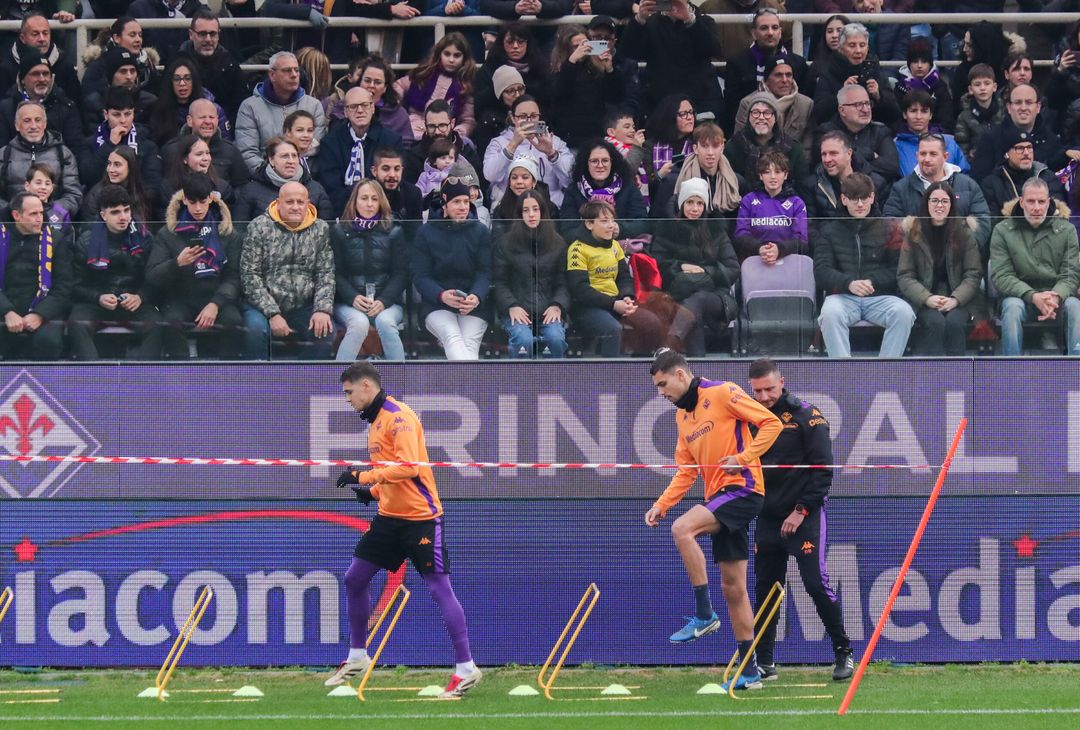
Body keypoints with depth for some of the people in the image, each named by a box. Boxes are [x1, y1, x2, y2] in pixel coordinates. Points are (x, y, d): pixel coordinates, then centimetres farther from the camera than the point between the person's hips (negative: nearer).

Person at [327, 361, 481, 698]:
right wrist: (371, 492, 7)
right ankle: (357, 657, 23)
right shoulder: (375, 421, 14)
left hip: (419, 516, -10)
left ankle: (466, 668, -4)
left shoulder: (399, 417, -15)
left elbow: (408, 466, -25)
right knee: (354, 579, 10)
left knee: (439, 588, -7)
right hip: (390, 516, 10)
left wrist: (364, 477, -22)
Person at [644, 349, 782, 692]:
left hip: (743, 488, -9)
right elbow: (686, 470, 19)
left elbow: (772, 423, -10)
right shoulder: (682, 416, 18)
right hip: (719, 497, 9)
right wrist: (661, 504, 6)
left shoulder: (722, 394, -7)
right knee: (732, 586, 8)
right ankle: (750, 671, 11)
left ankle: (703, 615, -19)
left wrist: (743, 457, -18)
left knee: (683, 529, -27)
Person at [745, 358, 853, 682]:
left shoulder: (806, 416, -7)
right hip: (767, 518, 5)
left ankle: (843, 653, 1)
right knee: (764, 588, 5)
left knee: (816, 583, -10)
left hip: (804, 517, -5)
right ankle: (764, 662, 11)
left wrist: (801, 511, -13)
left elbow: (823, 469, -8)